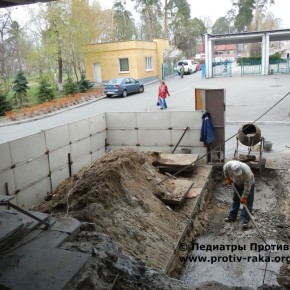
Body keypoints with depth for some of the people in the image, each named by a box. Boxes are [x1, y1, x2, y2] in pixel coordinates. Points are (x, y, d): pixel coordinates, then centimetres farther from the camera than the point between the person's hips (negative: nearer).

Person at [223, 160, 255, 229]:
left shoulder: (247, 172, -42)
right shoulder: (228, 165, -32)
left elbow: (247, 187, -30)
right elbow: (225, 169, -4)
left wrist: (244, 197, -22)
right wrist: (227, 178, 3)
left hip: (248, 183, -4)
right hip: (236, 183, 4)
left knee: (247, 202, -7)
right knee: (235, 199, 13)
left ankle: (245, 220, -2)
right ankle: (231, 216, 24)